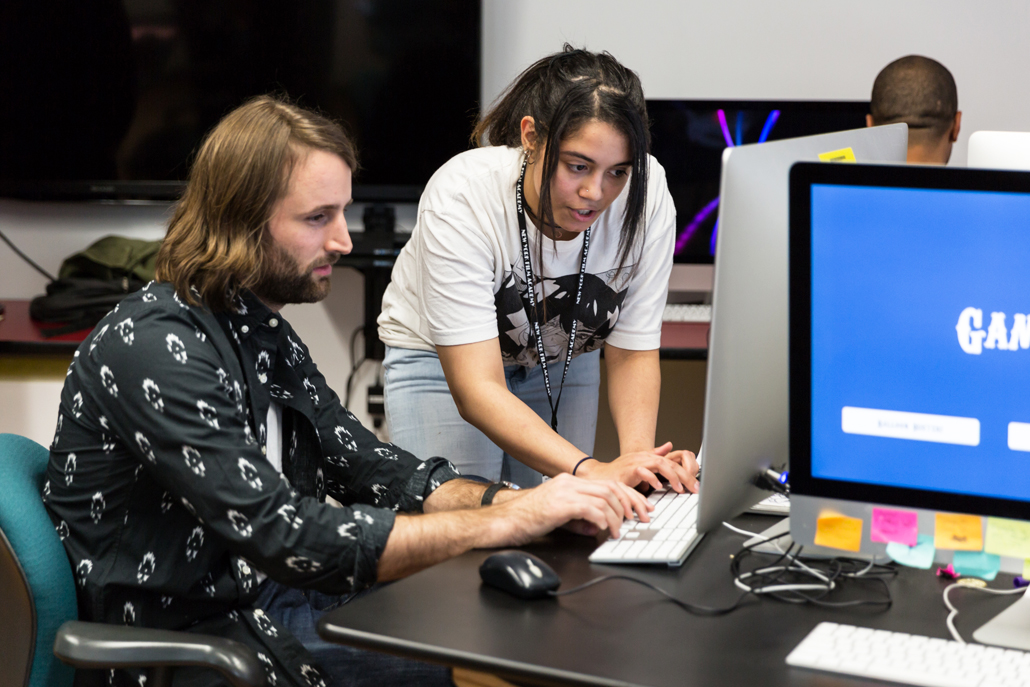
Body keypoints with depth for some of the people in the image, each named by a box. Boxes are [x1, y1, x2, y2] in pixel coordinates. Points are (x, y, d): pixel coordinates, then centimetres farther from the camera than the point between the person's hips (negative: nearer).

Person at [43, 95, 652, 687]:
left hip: (271, 595, 9)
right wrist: (505, 522, -27)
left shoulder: (265, 333, 9)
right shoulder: (154, 347, -22)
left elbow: (364, 463, 8)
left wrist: (521, 502, -8)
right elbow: (285, 537, -29)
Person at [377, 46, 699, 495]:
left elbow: (632, 352, -16)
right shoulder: (460, 198, -36)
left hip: (565, 355, 3)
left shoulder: (646, 196, -26)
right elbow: (476, 389, -39)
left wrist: (638, 456, -36)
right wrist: (590, 470, -52)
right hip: (442, 359, -3)